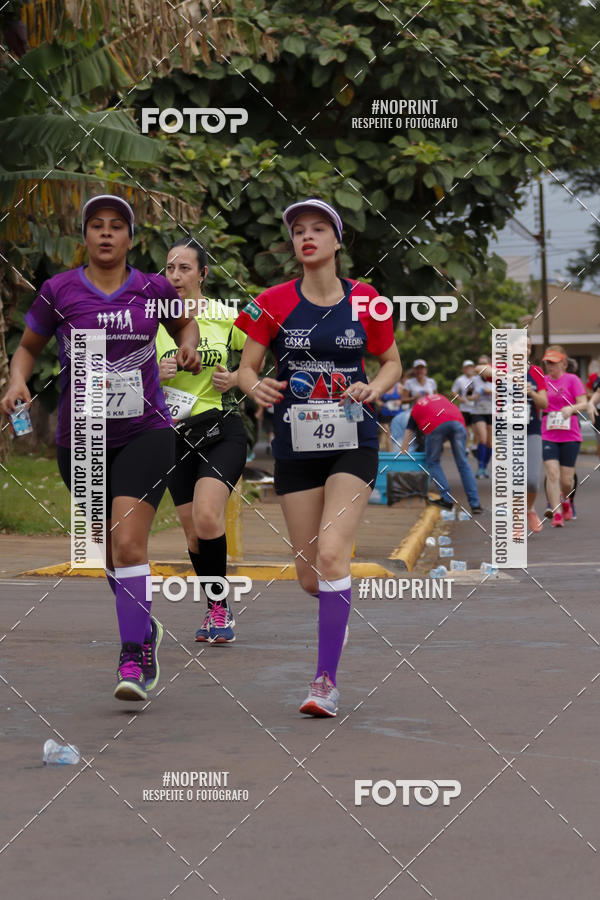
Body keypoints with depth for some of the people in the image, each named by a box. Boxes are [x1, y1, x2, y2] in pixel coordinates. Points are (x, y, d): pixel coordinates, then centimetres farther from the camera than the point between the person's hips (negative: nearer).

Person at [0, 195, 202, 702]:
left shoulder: (154, 289, 0)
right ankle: (146, 630, 41)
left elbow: (185, 323, 21)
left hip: (145, 433, -2)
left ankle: (132, 660, -15)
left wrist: (188, 346, 0)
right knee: (111, 551, 14)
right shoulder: (59, 291, -2)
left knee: (129, 545, -18)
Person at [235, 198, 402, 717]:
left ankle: (327, 680, -13)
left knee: (330, 554, -19)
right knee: (310, 578, 4)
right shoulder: (274, 303, 0)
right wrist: (256, 387, -20)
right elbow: (246, 368, 3)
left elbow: (392, 363, 12)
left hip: (353, 442, -1)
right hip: (296, 445, 2)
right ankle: (341, 605, 42)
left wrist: (374, 388, -10)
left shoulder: (364, 300, 0)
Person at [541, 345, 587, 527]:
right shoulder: (542, 381, 7)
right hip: (548, 436, 2)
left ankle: (566, 501, 36)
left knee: (566, 479, 3)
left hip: (570, 436, -2)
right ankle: (556, 514, -12)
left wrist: (572, 408, -27)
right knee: (552, 474, -15)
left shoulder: (572, 379, -2)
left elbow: (583, 403, -8)